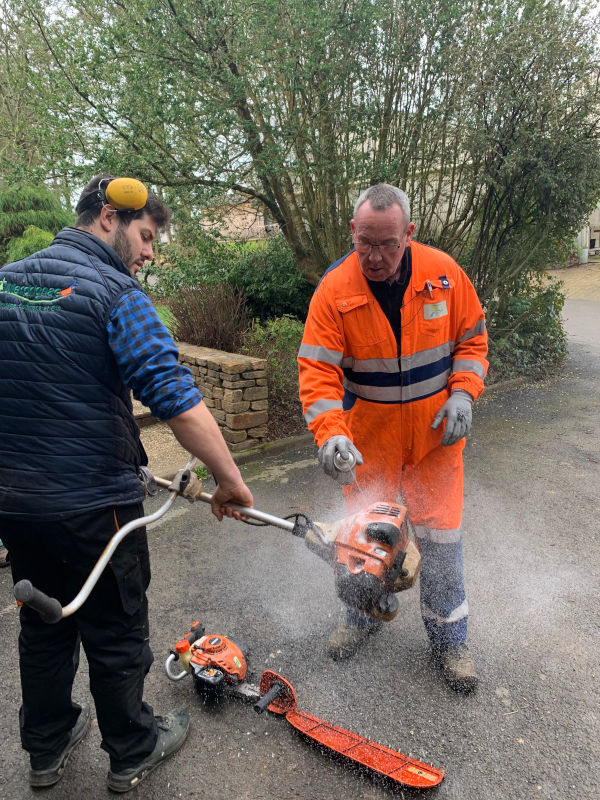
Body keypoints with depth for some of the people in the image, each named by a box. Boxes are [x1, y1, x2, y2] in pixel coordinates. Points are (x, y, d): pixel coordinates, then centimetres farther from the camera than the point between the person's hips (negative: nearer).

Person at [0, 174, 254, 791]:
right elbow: (177, 400, -23)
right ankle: (132, 752, 35)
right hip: (91, 505, -7)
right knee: (117, 634, 13)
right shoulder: (113, 294, -16)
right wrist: (229, 479, -14)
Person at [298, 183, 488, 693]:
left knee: (439, 533, 7)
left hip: (435, 431, 1)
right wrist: (330, 433, -34)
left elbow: (472, 337, 2)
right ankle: (365, 615, 40)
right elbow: (318, 369, -20)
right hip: (368, 434, 0)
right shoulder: (334, 290, -15)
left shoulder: (444, 273, -10)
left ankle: (449, 638, 28)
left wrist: (462, 393, -13)